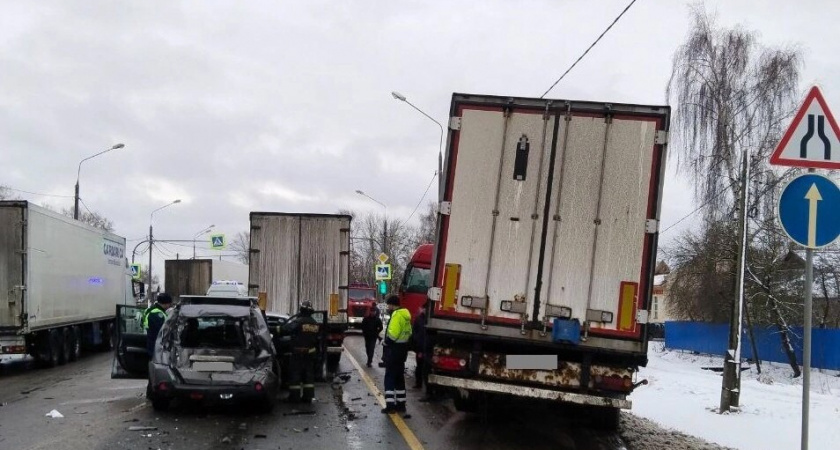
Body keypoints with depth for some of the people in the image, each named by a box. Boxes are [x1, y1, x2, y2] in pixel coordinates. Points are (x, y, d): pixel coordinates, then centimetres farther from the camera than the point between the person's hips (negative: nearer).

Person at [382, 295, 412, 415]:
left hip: (395, 348, -9)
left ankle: (390, 405, -6)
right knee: (399, 377, 15)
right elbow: (408, 332, 17)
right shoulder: (405, 314, 13)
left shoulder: (397, 315, -18)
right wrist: (402, 341, 11)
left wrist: (387, 341, -11)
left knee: (390, 377, -4)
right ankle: (400, 404, 18)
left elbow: (393, 333, -26)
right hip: (403, 348, 9)